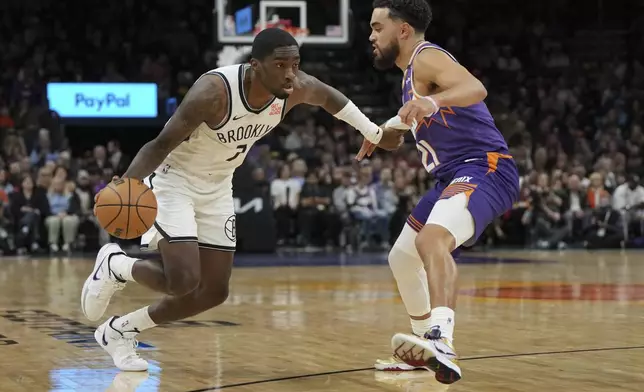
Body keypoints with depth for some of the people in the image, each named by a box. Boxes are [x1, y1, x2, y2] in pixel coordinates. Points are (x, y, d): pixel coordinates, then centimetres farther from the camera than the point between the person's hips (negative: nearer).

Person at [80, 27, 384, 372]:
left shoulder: (297, 89, -16)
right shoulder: (214, 91, -33)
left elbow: (329, 97, 9)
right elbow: (162, 144, -30)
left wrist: (374, 133, 17)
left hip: (217, 187, 7)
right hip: (173, 179, -7)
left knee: (214, 291, 5)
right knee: (183, 281, -22)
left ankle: (119, 331, 21)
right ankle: (114, 265, 9)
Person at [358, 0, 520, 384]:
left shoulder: (427, 57, -11)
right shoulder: (412, 70, 20)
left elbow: (476, 89, -32)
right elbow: (409, 125, 37)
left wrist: (433, 101, -51)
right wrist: (382, 134, 17)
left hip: (484, 169, -11)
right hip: (454, 176, 11)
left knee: (431, 239, -36)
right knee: (402, 257, 22)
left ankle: (443, 346, -54)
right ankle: (425, 347, 37)